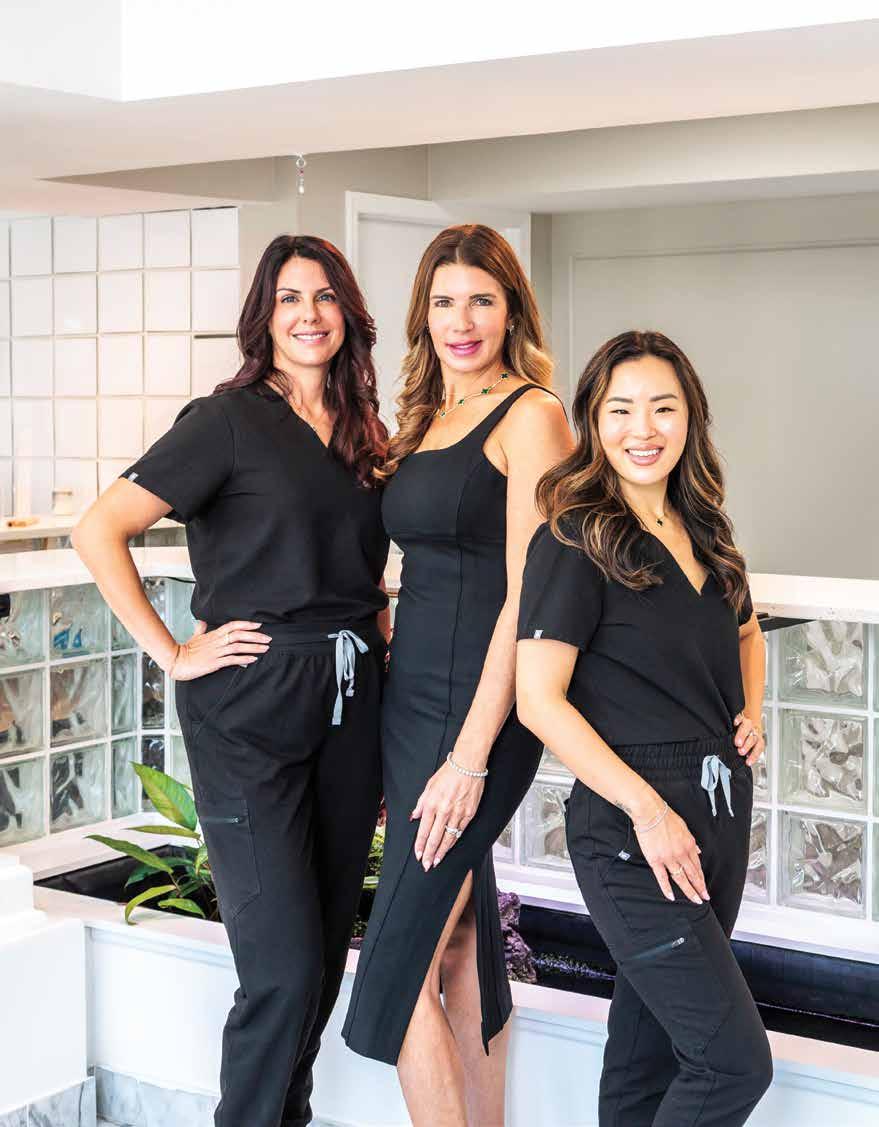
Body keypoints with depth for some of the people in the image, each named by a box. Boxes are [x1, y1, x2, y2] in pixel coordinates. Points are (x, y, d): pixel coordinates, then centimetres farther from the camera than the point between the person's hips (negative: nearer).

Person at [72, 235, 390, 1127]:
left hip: (351, 701, 6)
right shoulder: (230, 419, -6)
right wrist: (173, 653, -13)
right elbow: (99, 531, -13)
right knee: (285, 969, -7)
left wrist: (374, 621, 8)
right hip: (249, 710, -6)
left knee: (326, 951, 13)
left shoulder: (364, 435, 13)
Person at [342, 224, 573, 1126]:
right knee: (463, 940, 14)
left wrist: (471, 754, -20)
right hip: (409, 700, 8)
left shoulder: (529, 415, -9)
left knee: (403, 964, -7)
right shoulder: (424, 420, 15)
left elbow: (526, 594, -15)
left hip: (480, 705, -8)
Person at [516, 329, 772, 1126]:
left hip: (723, 812, 7)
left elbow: (747, 634, 29)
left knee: (650, 1043, 17)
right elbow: (539, 700, -16)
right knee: (736, 1062, -8)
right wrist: (648, 809, -19)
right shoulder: (575, 543, -11)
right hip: (632, 824, -7)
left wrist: (751, 713, 10)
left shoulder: (704, 532, 10)